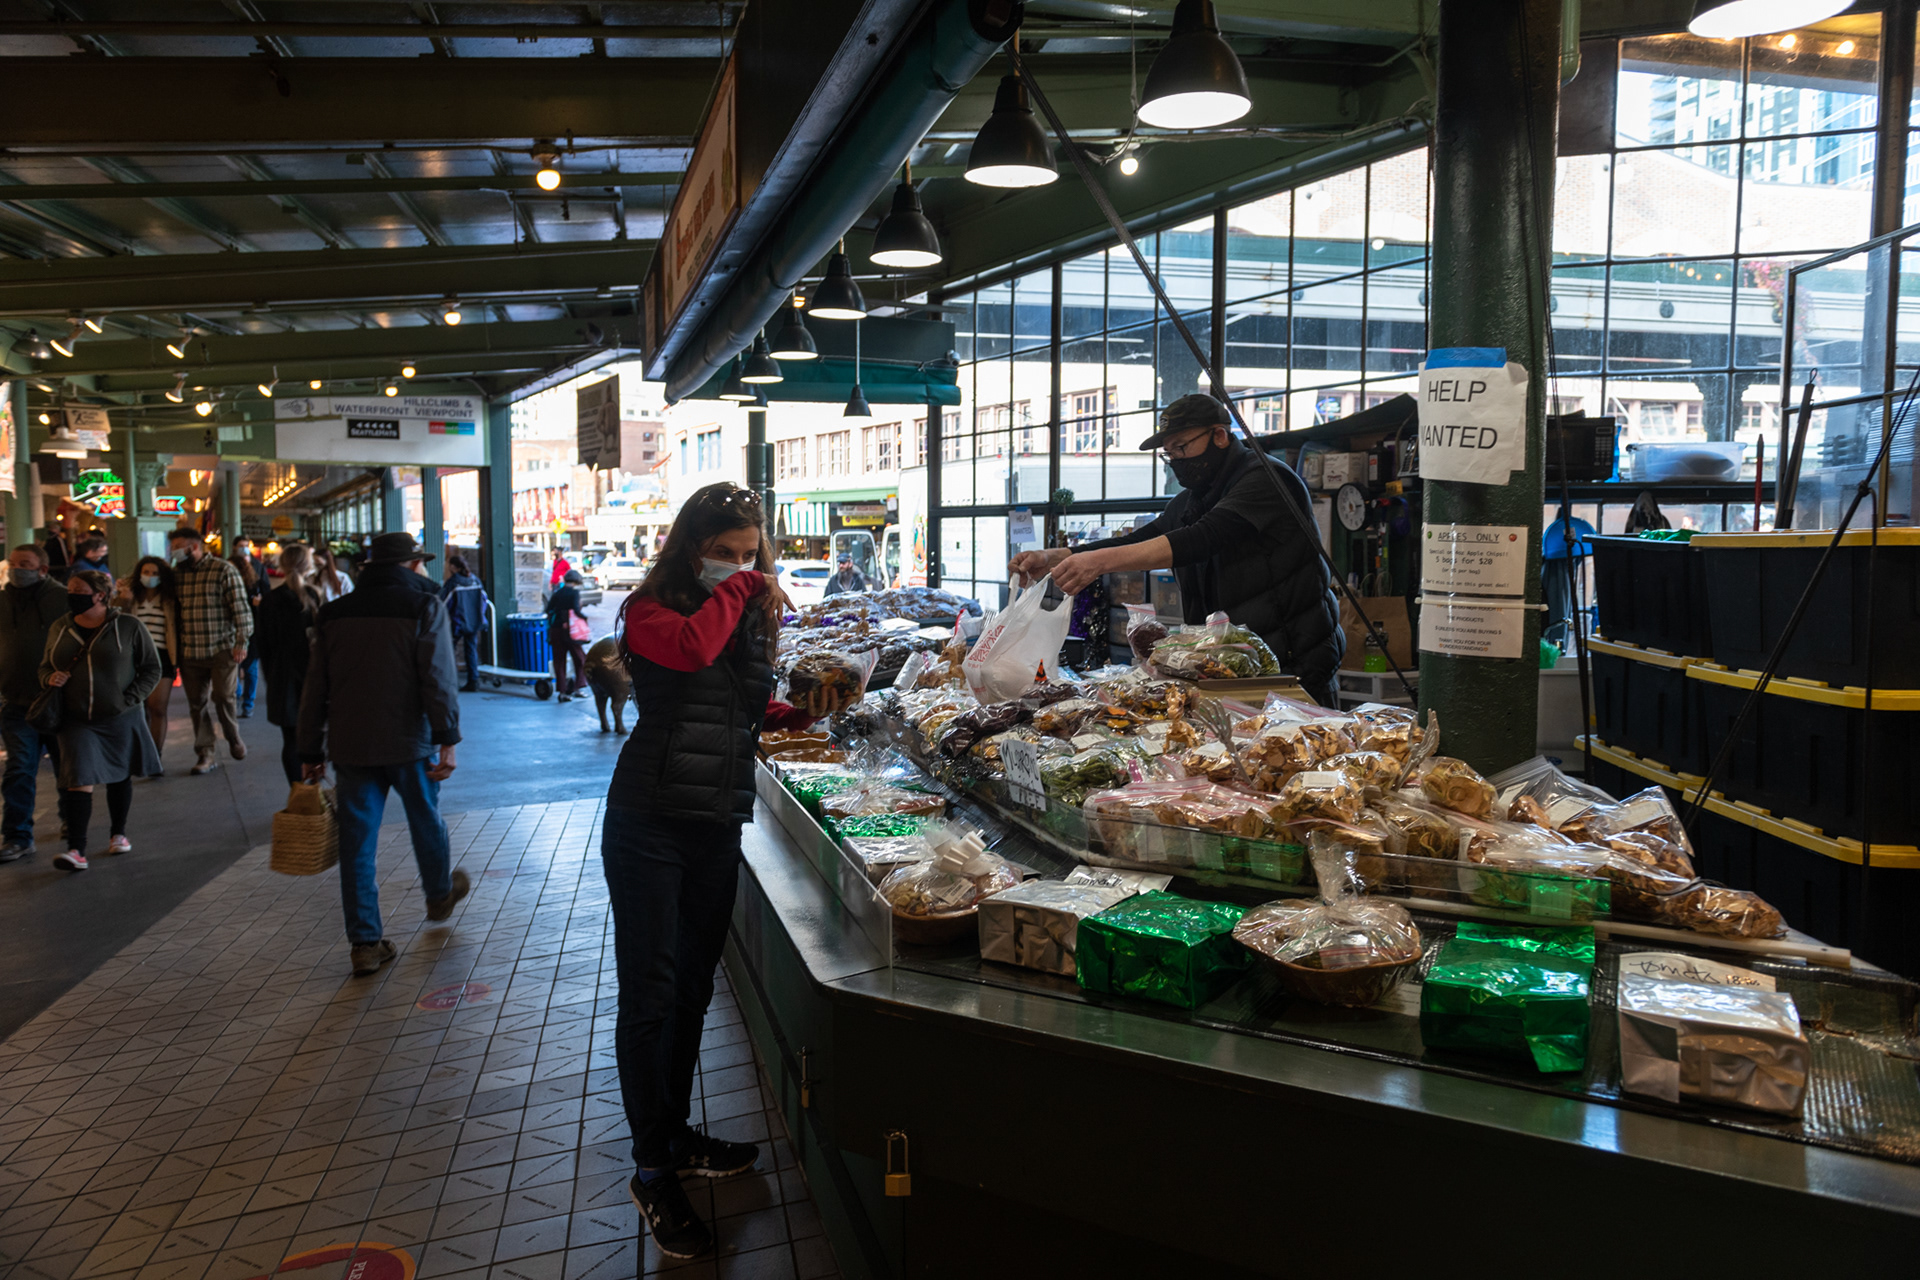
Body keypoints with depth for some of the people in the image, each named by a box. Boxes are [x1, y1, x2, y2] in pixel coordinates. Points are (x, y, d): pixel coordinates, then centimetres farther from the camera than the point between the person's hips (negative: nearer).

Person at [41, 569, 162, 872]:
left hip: (119, 719, -1)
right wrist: (50, 678, -4)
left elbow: (152, 668, 1)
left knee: (120, 777, 13)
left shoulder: (127, 627, -4)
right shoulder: (60, 629, 6)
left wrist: (129, 699, -10)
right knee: (79, 780, -11)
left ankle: (118, 833, 32)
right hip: (77, 720, 1)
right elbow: (45, 666, 19)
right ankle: (76, 851, -12)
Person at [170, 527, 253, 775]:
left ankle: (234, 737, 21)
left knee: (222, 698, -6)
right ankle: (205, 755, 15)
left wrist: (241, 642, -12)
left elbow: (240, 608, -7)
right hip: (189, 653, 5)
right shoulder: (176, 574, 10)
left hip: (222, 650, -5)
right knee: (197, 704, 7)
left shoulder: (224, 570, -5)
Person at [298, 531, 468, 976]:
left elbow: (314, 689, 8)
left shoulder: (334, 614, 8)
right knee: (426, 821, 20)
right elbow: (438, 679, -14)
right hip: (408, 743, -3)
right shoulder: (425, 606, -5)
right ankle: (440, 894, 42)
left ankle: (365, 943, 7)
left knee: (357, 842, 6)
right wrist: (447, 740, -13)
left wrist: (311, 752, 13)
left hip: (351, 746, 3)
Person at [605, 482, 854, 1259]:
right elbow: (693, 649, -32)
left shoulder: (753, 613, 9)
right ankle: (652, 1171, 16)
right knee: (648, 995, 2)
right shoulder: (652, 609, -9)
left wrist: (807, 710, -1)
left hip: (719, 823, 6)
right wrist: (739, 588, -17)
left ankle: (677, 1138, 34)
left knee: (693, 990, 17)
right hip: (651, 823, -6)